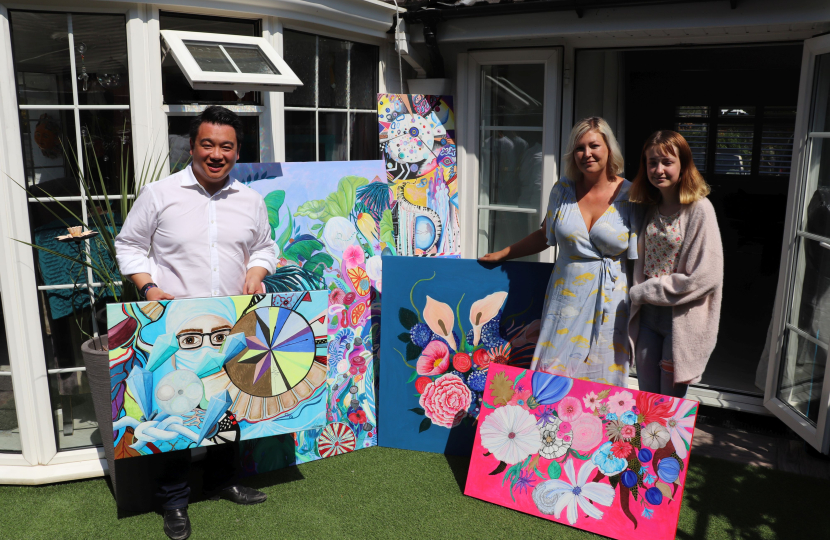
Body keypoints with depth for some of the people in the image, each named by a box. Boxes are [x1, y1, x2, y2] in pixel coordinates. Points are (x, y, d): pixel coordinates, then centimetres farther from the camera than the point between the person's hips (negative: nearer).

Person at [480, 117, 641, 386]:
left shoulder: (630, 196, -3)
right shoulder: (563, 190, 4)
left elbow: (640, 258, 0)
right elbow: (545, 235, 18)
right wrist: (501, 254, 20)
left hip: (609, 304, -2)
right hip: (566, 300, 2)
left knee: (601, 379, 2)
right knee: (552, 379, 0)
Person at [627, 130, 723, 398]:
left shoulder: (699, 209, -13)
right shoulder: (651, 208, 8)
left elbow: (705, 276, -18)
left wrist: (643, 291, -13)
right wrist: (637, 294, 0)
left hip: (681, 321, -5)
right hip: (647, 315, 6)